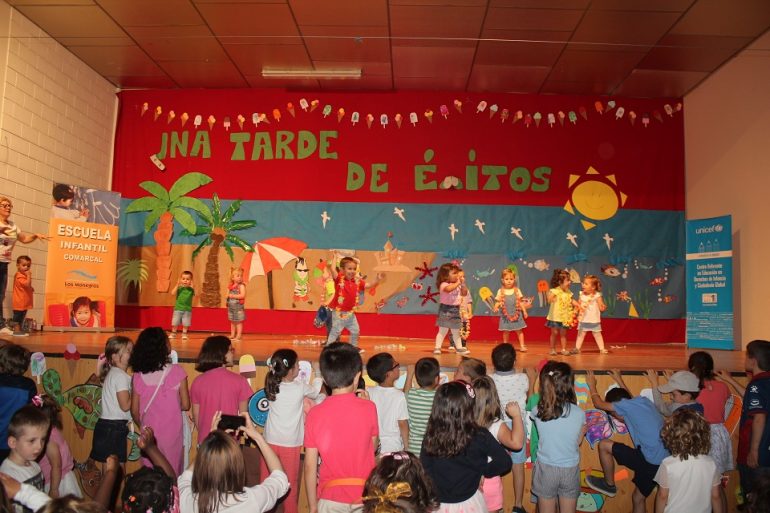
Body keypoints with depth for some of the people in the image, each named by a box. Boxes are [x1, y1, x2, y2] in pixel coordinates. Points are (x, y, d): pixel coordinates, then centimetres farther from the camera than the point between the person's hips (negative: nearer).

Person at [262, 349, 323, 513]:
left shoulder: (271, 385, -8)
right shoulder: (300, 387, -15)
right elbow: (315, 393, 6)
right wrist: (317, 372, 16)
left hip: (270, 441, 3)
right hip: (291, 444, -3)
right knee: (290, 484, 12)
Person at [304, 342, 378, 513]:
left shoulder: (315, 414, -9)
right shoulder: (369, 408, -11)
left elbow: (310, 466, -6)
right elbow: (373, 446, 4)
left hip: (331, 498, 0)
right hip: (364, 495, 0)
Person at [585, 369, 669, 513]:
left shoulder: (626, 405, -8)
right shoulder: (644, 401, 13)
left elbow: (599, 404, 5)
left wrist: (592, 385, 20)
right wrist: (620, 381, 46)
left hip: (650, 462, -9)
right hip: (664, 461, 9)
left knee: (604, 445, 1)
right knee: (638, 499, 21)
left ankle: (609, 485, 17)